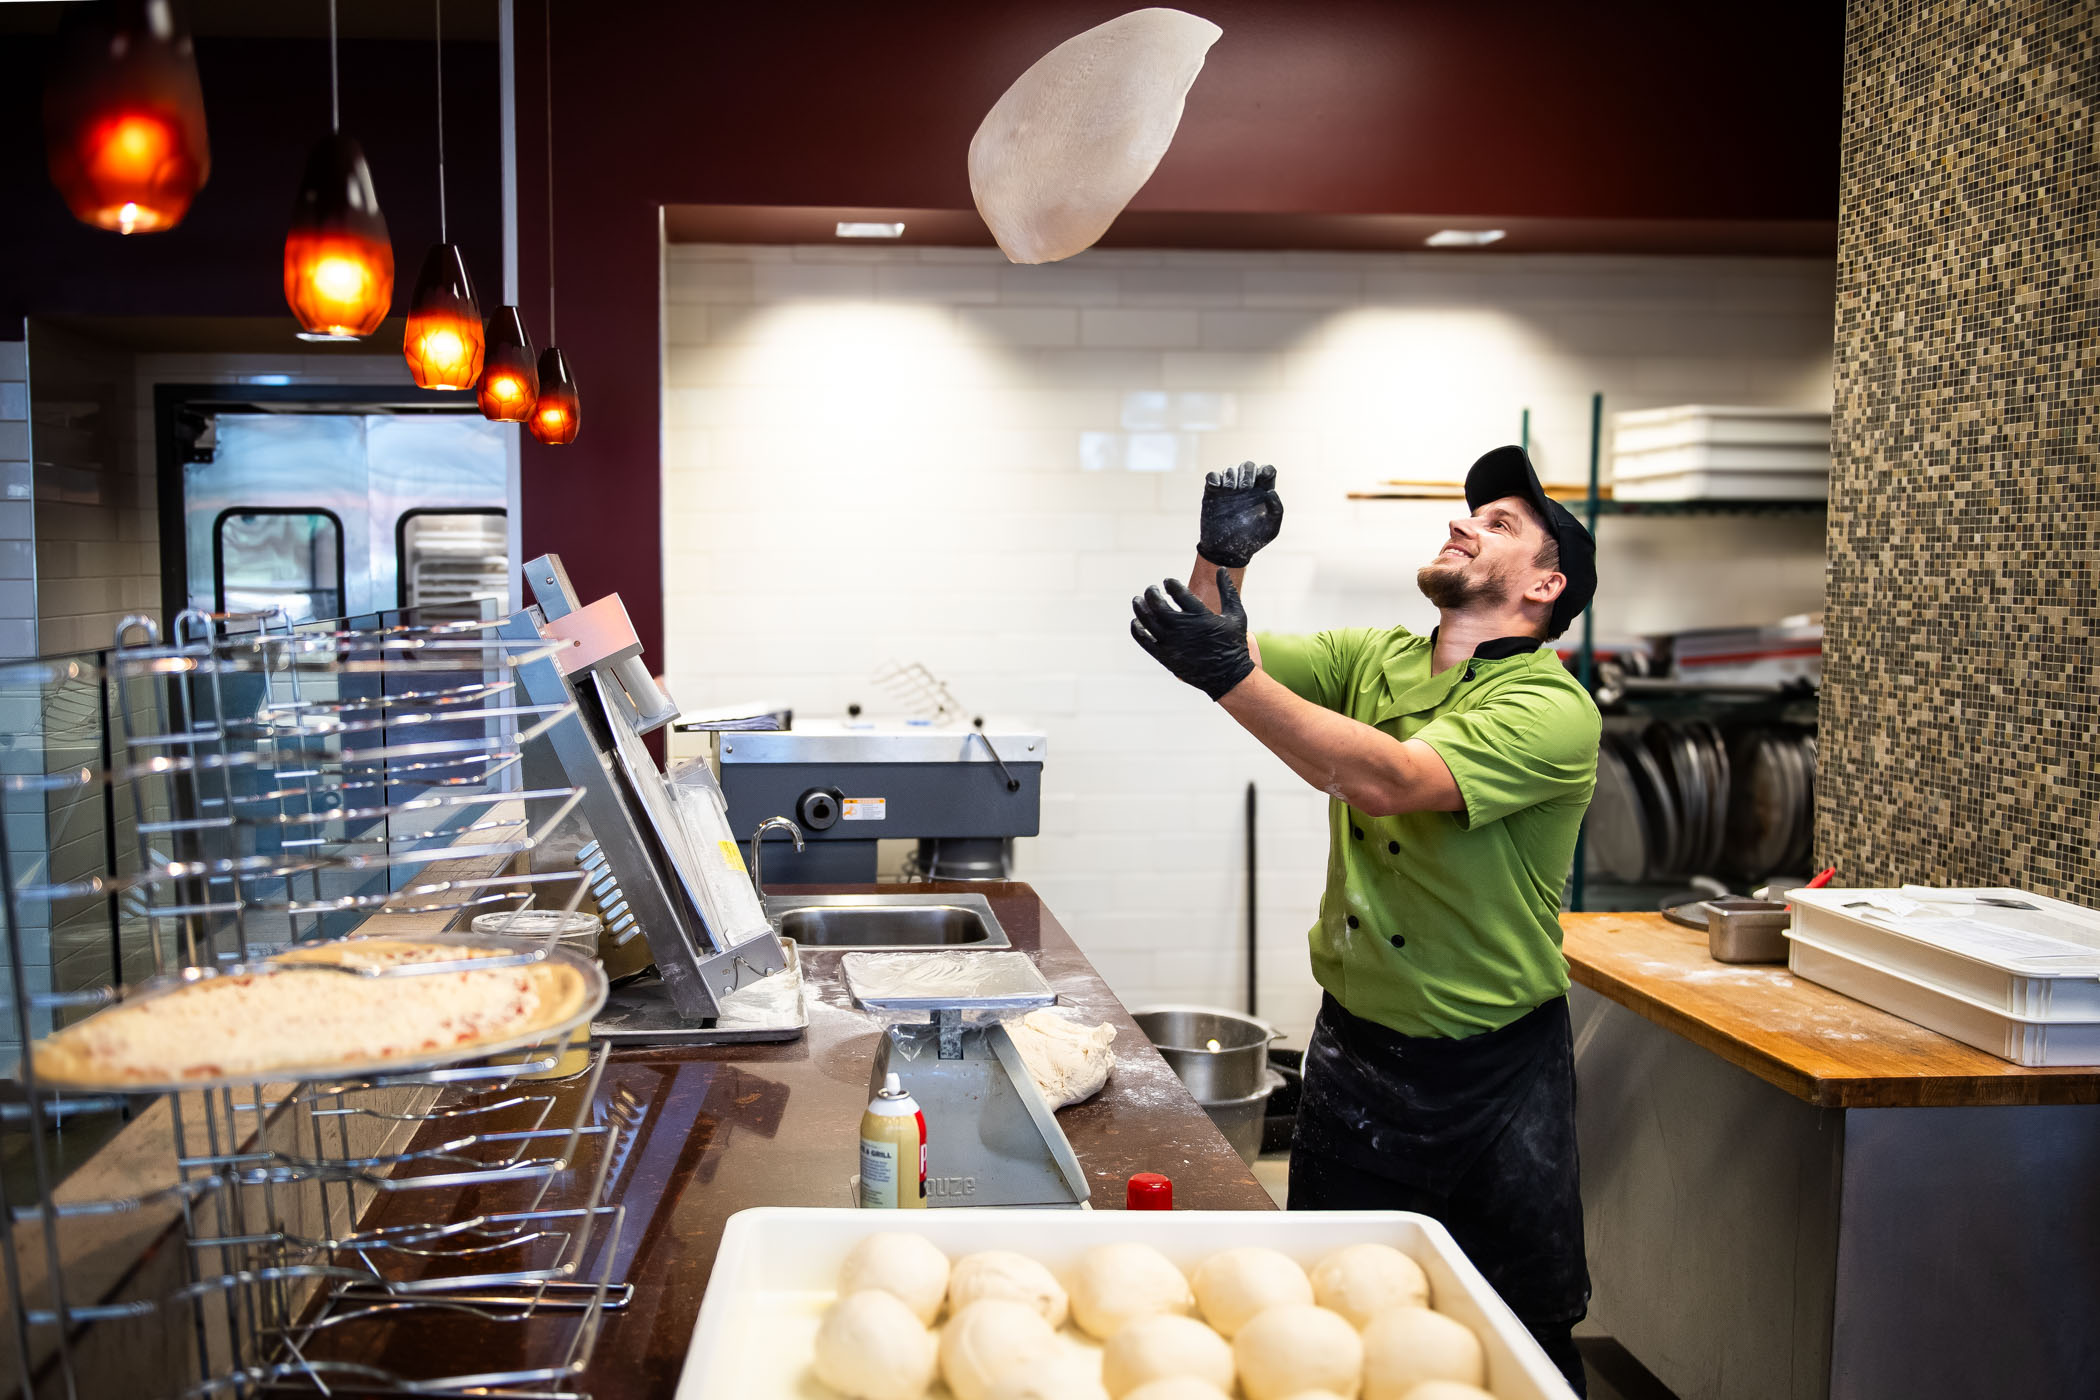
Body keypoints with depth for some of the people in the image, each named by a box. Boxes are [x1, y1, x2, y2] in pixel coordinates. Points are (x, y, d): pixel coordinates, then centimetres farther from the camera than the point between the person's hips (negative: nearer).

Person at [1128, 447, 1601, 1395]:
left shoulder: (1550, 706, -18)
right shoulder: (1371, 659, 3)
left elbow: (1389, 781, -33)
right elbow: (1223, 653, -4)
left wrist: (1231, 675, -40)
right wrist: (1222, 558, -23)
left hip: (1495, 1074, -5)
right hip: (1356, 1049, 5)